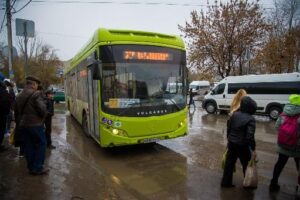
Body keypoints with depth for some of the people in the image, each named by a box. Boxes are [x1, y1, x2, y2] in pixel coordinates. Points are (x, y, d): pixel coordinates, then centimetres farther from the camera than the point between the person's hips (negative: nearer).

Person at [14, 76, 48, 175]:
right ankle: (37, 168, 3)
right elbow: (42, 110, -19)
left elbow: (16, 111, 15)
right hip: (35, 124, -8)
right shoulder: (36, 94, -14)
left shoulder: (19, 95, 12)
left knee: (28, 145, 13)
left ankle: (31, 167, 21)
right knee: (41, 144, 3)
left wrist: (21, 120, 21)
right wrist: (42, 118, 0)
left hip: (23, 125, 8)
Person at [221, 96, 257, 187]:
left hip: (231, 143, 5)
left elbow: (228, 128, 8)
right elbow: (250, 136, -22)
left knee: (229, 163, 13)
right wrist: (253, 149, -15)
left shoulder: (234, 114, -1)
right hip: (242, 145, -5)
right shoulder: (251, 119, -17)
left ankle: (226, 182, 23)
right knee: (246, 165, 15)